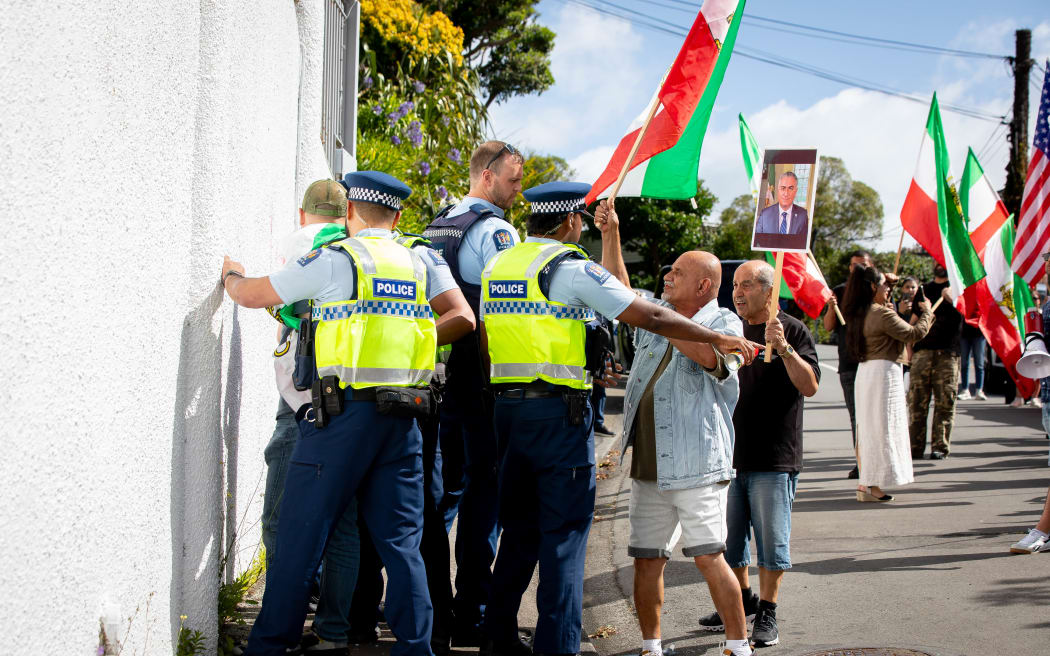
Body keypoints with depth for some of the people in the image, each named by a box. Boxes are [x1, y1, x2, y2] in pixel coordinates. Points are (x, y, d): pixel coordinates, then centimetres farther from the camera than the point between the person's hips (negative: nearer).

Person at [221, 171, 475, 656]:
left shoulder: (333, 260, -2)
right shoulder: (423, 263, 10)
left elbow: (251, 295, 7)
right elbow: (462, 319, 2)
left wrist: (231, 274, 29)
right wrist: (405, 337, 11)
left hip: (344, 411, -4)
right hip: (405, 417, 4)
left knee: (300, 533, 3)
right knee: (400, 539, 9)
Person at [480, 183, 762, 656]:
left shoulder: (496, 265, 12)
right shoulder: (571, 267, -9)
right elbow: (650, 317, -9)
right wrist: (719, 339, 0)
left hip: (507, 406, 7)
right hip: (559, 409, -7)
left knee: (518, 528, 16)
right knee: (564, 532, 0)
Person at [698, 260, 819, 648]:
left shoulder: (793, 331, -4)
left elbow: (810, 386, -14)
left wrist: (784, 349, -26)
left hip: (773, 459, -5)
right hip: (730, 454, 6)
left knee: (772, 539, -1)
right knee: (728, 536, 12)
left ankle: (767, 612, 9)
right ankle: (743, 599, 28)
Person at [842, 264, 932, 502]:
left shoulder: (860, 314, 10)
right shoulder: (882, 314, -17)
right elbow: (914, 334, -14)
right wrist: (926, 312, 1)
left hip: (865, 371, 9)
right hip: (884, 372, -9)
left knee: (867, 426, 13)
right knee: (881, 427, -5)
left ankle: (865, 483, 16)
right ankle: (870, 485, -6)